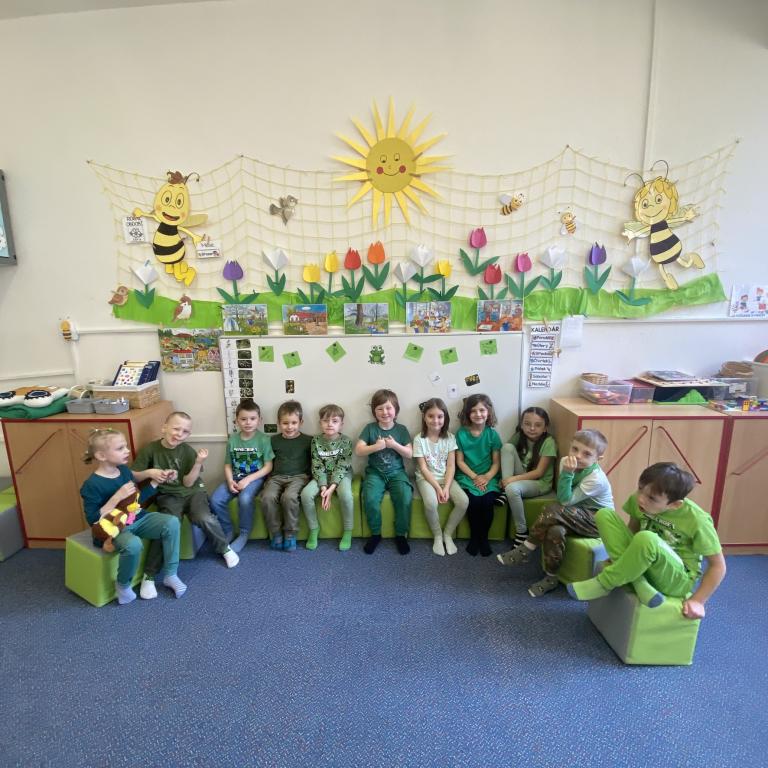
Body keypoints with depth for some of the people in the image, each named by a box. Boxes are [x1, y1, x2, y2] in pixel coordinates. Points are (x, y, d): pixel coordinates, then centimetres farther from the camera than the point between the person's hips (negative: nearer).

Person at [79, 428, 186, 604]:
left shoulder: (124, 470, 4)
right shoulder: (92, 485, -18)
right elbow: (93, 520, -20)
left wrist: (154, 482, 2)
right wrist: (117, 497, -28)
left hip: (138, 519, 7)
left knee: (171, 522, -16)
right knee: (133, 545, -37)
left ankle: (170, 574, -3)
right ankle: (123, 584, -4)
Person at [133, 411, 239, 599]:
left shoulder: (188, 451, -4)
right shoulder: (150, 449, -6)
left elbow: (188, 482, -5)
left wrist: (199, 463, -20)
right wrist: (149, 473, -20)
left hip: (192, 491, 1)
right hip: (168, 496, 0)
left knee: (204, 518, -27)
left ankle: (224, 548, 1)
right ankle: (149, 575, -12)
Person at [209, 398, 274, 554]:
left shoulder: (263, 439, -8)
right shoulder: (232, 439, 4)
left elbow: (268, 466, -8)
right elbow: (228, 465, 8)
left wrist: (248, 479, -17)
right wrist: (230, 481, -11)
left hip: (255, 477, -4)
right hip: (235, 477, 4)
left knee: (245, 499, -33)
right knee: (215, 500, -19)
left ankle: (244, 534, -7)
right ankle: (227, 531, 6)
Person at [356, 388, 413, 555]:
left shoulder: (401, 429, 3)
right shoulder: (370, 428, 0)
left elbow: (410, 454, -1)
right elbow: (358, 450, -6)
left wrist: (394, 445, -17)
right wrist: (376, 446, -22)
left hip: (396, 472, 1)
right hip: (375, 472, 0)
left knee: (405, 498, -25)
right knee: (370, 499, -27)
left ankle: (401, 535, -1)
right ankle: (375, 533, -1)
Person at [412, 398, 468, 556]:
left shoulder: (450, 438, -1)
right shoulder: (419, 439, -9)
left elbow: (451, 466, -3)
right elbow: (423, 468, -9)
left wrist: (446, 487, -16)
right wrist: (437, 488, -17)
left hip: (446, 477, 3)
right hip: (426, 478, -3)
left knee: (464, 501, -22)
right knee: (431, 503, -33)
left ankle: (448, 534, 2)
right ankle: (437, 535, -3)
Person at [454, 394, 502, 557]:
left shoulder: (492, 434, 0)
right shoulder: (461, 434, -2)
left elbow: (496, 462, 1)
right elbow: (460, 461, 0)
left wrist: (487, 477, -15)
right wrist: (474, 477, -12)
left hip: (488, 477, 1)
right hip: (467, 476, -1)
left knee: (488, 501, -23)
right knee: (473, 501, -25)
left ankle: (484, 537, 3)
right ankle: (474, 536, 2)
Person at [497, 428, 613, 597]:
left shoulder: (596, 479, -27)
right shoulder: (566, 461, -8)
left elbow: (565, 501, -29)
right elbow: (564, 497, 5)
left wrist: (567, 473, -36)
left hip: (598, 520, -6)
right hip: (579, 515, 6)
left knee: (554, 511, -30)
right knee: (555, 530, -27)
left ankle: (525, 550, -15)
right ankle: (551, 577, -9)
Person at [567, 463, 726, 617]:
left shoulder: (697, 520, -21)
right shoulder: (637, 500, -11)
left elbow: (718, 565, -10)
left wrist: (697, 601, -13)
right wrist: (619, 560, -6)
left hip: (678, 578, -5)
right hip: (643, 567, 5)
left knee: (646, 539, -38)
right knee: (604, 515, -15)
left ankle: (603, 584, -17)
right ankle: (641, 586, -22)